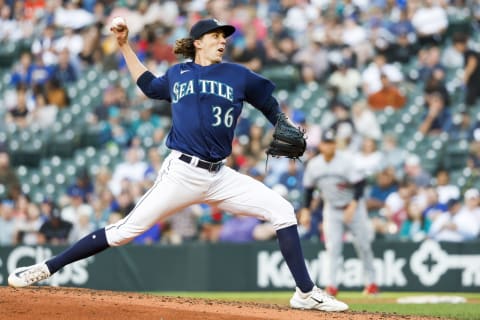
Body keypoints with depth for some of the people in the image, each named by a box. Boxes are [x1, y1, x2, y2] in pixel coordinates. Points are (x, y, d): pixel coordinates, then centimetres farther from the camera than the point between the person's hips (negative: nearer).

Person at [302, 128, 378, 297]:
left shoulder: (345, 160, -18)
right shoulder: (313, 164, -5)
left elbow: (360, 182, -20)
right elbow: (309, 188, 8)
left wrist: (353, 205, -29)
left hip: (353, 207, -2)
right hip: (332, 209, 2)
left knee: (363, 245, 4)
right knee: (333, 247, -9)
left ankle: (371, 282, 17)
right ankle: (331, 286, -11)